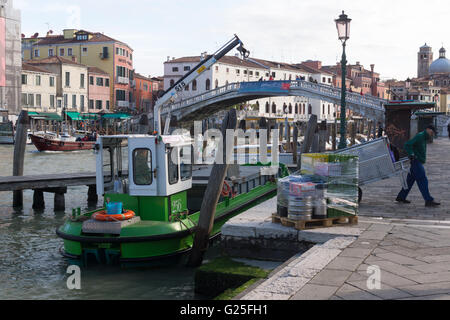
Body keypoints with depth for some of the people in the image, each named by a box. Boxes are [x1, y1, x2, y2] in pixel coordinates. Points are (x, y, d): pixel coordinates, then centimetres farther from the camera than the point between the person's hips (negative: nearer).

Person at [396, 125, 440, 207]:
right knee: (423, 181, -12)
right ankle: (428, 200, -14)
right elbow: (408, 145, -22)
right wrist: (411, 154, -31)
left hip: (418, 163, 10)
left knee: (410, 180, 14)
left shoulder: (424, 138, 18)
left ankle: (401, 197, 21)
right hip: (415, 162, -10)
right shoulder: (420, 136, -13)